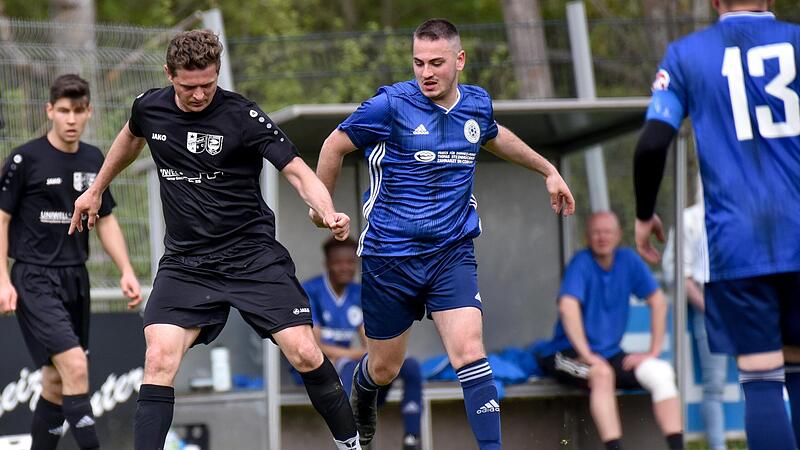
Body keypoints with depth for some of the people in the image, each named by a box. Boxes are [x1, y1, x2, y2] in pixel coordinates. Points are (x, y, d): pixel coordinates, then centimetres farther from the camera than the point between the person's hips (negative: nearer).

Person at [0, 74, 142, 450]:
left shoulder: (94, 161, 9)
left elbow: (106, 221, 17)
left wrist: (126, 272, 8)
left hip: (75, 278, 6)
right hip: (34, 280, -6)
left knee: (57, 381, 10)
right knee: (75, 366, -20)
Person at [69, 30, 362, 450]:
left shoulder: (243, 116, -14)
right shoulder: (149, 108, -1)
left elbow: (297, 172, -15)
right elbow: (130, 138, 24)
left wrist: (328, 214, -33)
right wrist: (96, 189, 34)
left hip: (253, 255, -3)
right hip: (185, 262, 3)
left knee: (304, 353, -9)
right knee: (159, 360, -15)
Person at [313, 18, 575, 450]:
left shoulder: (477, 104, 1)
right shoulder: (391, 104, -14)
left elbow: (496, 137, 27)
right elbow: (335, 145, 1)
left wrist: (548, 170, 32)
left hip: (452, 252, 2)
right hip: (389, 255, -2)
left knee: (470, 354, -17)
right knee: (384, 368, 12)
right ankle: (361, 392, 48)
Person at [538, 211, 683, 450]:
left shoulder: (628, 260, 3)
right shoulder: (581, 263, -13)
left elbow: (658, 301, 7)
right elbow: (568, 307, -28)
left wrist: (653, 352, -1)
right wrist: (587, 355, -33)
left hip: (611, 354, 6)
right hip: (567, 353, -6)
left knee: (661, 373, -16)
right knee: (602, 373, -37)